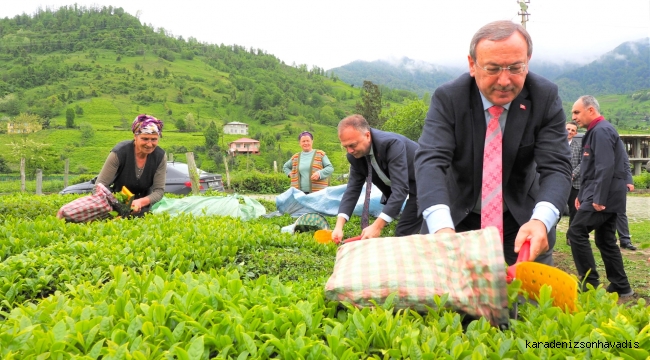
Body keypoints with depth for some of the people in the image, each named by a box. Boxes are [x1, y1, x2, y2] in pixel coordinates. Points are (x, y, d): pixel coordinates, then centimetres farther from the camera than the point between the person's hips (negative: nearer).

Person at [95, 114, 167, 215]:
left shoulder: (160, 156, -21)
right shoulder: (120, 152, -28)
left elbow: (159, 190, -19)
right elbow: (101, 184, -25)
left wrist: (141, 202, -39)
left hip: (143, 199, 2)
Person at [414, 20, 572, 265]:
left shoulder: (545, 97, -13)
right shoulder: (448, 98, -18)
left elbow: (556, 167, -19)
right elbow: (431, 161, -30)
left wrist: (541, 220, -41)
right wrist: (441, 226, -48)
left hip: (523, 220, 1)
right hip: (457, 219, -1)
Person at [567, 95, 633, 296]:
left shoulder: (601, 131, -13)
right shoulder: (597, 131, 19)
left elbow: (605, 168, -22)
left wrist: (598, 199, -23)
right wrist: (582, 195, 21)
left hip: (603, 196, -10)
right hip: (605, 196, 10)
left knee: (576, 232, -10)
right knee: (605, 240, 13)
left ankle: (590, 283, -5)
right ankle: (620, 286, 18)